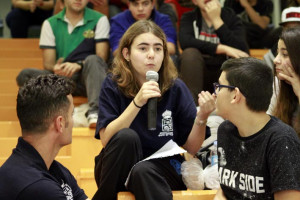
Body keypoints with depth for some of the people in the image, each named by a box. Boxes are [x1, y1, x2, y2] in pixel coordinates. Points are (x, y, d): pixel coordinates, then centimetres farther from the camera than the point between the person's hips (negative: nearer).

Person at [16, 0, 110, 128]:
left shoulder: (99, 20, 6)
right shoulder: (50, 23, 12)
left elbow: (101, 58, -3)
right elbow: (48, 63, 6)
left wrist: (79, 65, -22)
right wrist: (55, 68, -19)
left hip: (89, 75, -2)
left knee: (92, 60, -33)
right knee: (25, 75, -21)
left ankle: (95, 111, -48)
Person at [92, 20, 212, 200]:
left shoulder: (175, 88, -4)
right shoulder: (113, 85, -5)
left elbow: (192, 148, -2)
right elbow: (106, 139, -18)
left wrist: (202, 117, -20)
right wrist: (137, 102, -27)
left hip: (164, 167, -3)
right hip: (119, 170, 3)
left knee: (143, 171, -36)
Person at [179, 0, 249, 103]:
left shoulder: (231, 17, 2)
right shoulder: (189, 18, 2)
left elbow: (242, 51, -16)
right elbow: (185, 41, -22)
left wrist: (216, 19, -15)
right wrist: (223, 48, -28)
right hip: (199, 74, 0)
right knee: (189, 53, -28)